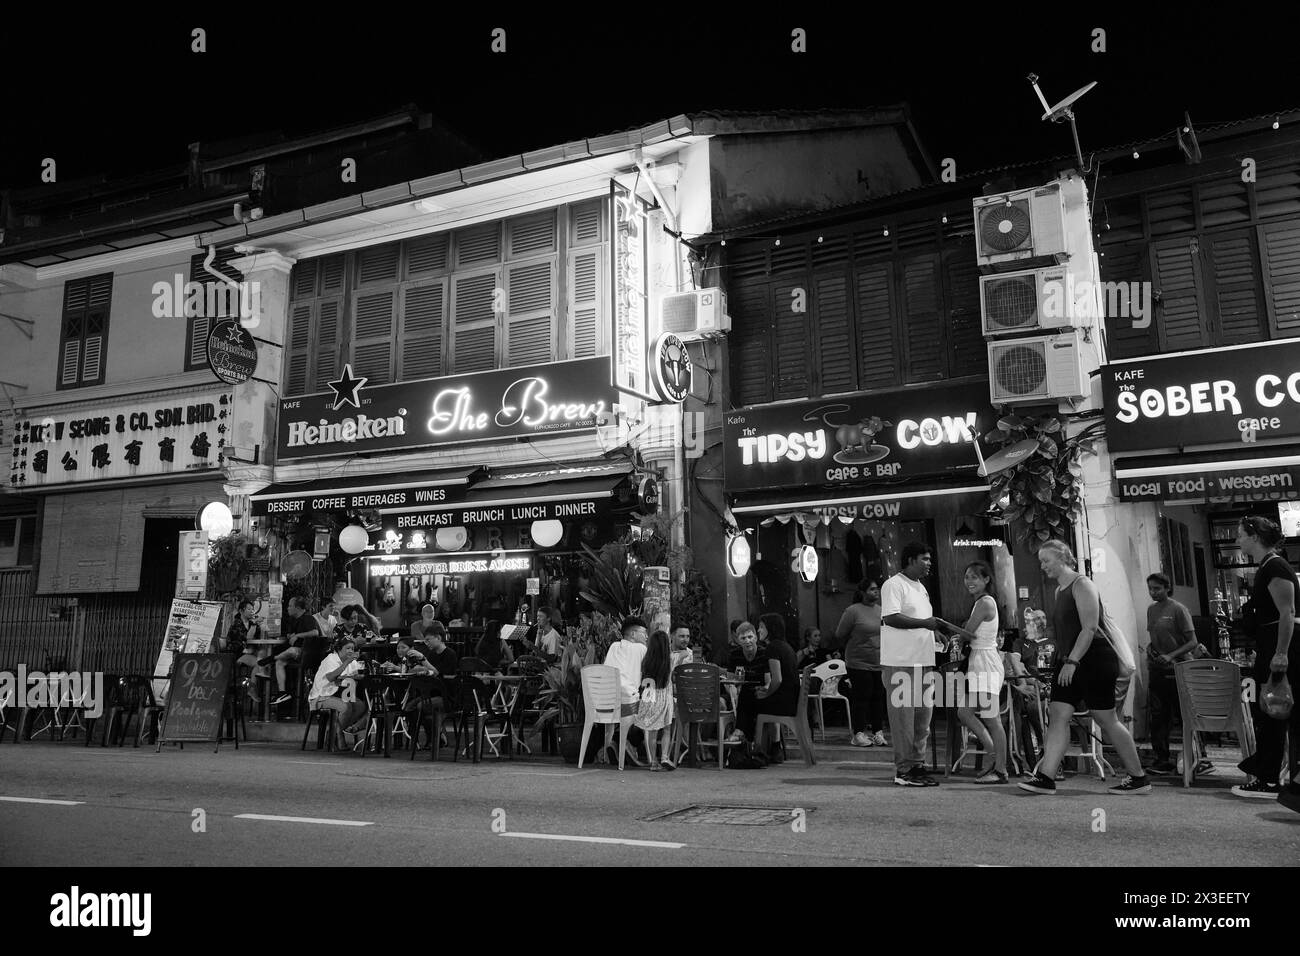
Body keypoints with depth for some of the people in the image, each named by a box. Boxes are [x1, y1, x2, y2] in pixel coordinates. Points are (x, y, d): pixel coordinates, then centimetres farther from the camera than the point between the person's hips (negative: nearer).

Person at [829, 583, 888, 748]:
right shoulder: (853, 611, -7)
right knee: (861, 699, -3)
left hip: (881, 665, 5)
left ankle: (878, 733, 12)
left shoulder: (881, 611, 11)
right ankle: (858, 734, 3)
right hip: (859, 665, -5)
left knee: (879, 699, 6)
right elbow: (839, 636, -3)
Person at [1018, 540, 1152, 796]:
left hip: (1095, 659, -9)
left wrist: (1071, 661, -23)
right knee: (1057, 713, 0)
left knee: (1105, 719, -2)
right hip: (1074, 663, 9)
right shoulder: (1059, 590, 17)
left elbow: (1090, 628, -20)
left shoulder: (1082, 585, -11)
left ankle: (1139, 779, 13)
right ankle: (1045, 777, -3)